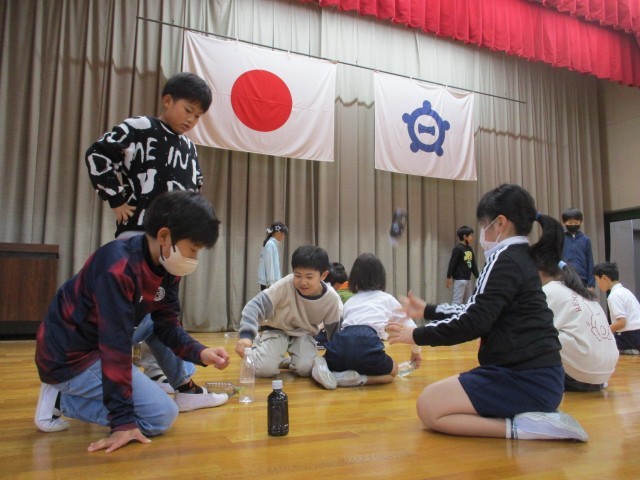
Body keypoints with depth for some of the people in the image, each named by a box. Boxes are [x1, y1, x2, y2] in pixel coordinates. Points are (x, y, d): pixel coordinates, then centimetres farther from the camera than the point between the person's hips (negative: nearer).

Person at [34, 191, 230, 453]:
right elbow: (116, 346, -29)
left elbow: (167, 325, 3)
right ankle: (63, 400, -3)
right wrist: (123, 420, -25)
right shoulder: (118, 269, -30)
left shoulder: (167, 268, -3)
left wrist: (200, 352, -16)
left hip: (97, 342, 9)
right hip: (68, 356, -9)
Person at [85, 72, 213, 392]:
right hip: (138, 233, -7)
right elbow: (97, 155, -14)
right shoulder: (139, 129, -7)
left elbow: (195, 185, 28)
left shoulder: (189, 148, 15)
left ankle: (156, 372, 22)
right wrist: (117, 200, -12)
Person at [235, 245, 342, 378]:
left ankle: (293, 361, 14)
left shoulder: (332, 299, -23)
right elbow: (255, 305, -34)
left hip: (304, 333, 2)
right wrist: (246, 335, -49)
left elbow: (334, 331, -7)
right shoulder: (284, 286, -32)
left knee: (305, 368, -25)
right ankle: (259, 346, 15)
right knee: (264, 369, -21)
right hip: (277, 329, -1)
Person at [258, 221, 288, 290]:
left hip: (272, 282, 9)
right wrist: (271, 283, -18)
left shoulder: (272, 244, 14)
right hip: (269, 283, -9)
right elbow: (269, 265, -17)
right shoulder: (271, 244, -12)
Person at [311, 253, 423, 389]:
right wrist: (416, 350, 51)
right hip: (368, 343, -3)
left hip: (342, 341, 3)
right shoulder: (387, 299, 26)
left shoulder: (349, 301, 31)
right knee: (392, 371, 26)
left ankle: (323, 368, -1)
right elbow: (409, 326, 33)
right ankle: (357, 379, -3)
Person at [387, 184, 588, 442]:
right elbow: (479, 312, 22)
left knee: (429, 406, -6)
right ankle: (531, 415, 8)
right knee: (438, 398, 20)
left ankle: (518, 427, -13)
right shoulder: (520, 257, 15)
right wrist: (428, 310, 25)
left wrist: (418, 335, -9)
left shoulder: (505, 259, -15)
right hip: (537, 375, 10)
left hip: (525, 379, -10)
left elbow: (474, 322, -20)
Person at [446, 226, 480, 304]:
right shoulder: (458, 248, -14)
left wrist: (477, 276, 15)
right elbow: (452, 263, -15)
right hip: (459, 279, -8)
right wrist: (449, 277, -15)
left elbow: (473, 264, 15)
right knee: (457, 300, -6)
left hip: (468, 279, 8)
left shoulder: (470, 249, 10)